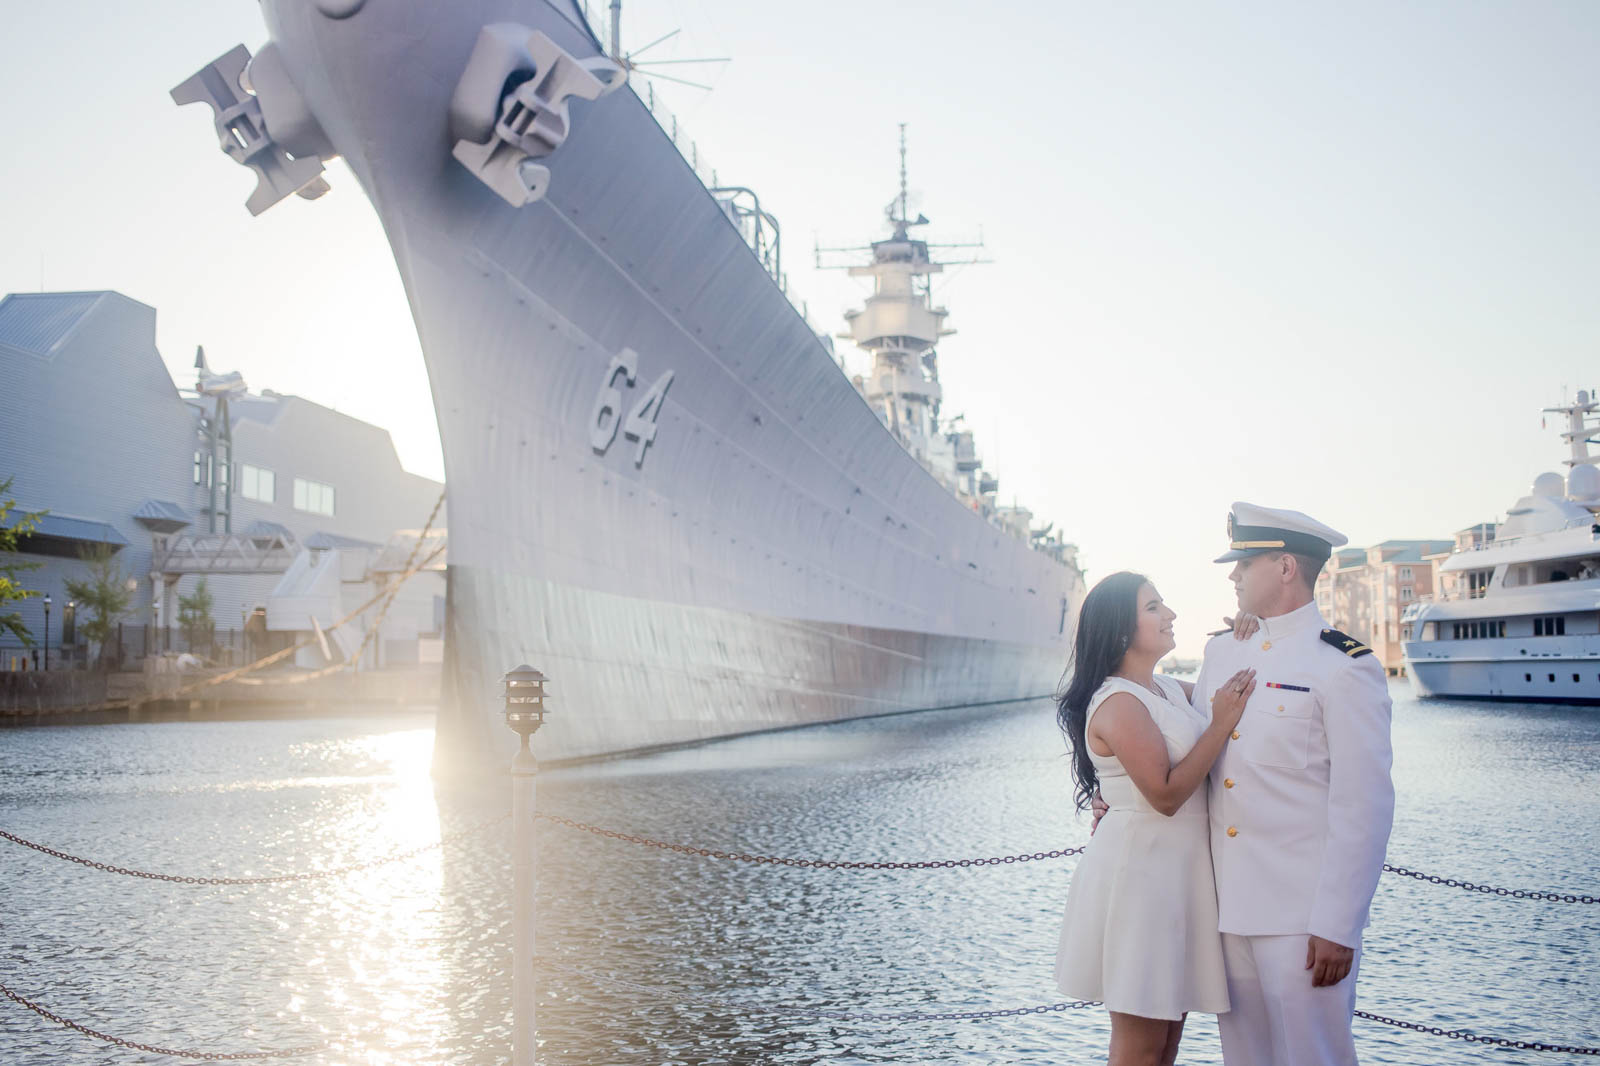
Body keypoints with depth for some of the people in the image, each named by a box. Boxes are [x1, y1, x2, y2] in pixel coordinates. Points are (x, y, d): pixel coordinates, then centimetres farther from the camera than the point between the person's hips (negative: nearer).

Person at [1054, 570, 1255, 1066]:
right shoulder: (1119, 702, -16)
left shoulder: (1171, 689, 11)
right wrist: (1222, 723, -18)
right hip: (1140, 871, -9)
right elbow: (1166, 794, -21)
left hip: (1180, 872, 9)